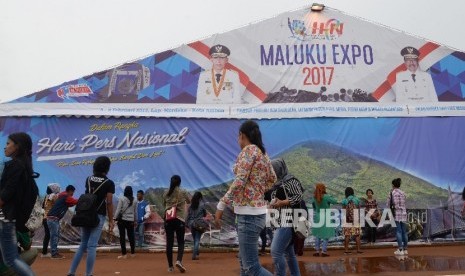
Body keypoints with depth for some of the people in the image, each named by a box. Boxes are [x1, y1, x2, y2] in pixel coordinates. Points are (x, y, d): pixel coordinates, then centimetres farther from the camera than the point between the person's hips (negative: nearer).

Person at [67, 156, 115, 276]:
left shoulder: (88, 179, 7)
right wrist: (111, 221, -5)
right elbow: (109, 203, -10)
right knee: (92, 246, -3)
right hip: (98, 216, -5)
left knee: (83, 244, 15)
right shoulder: (109, 183, -7)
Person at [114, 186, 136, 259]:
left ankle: (124, 254, -2)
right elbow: (135, 211, 10)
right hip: (131, 220, 4)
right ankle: (132, 253, 16)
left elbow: (118, 209, -9)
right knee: (131, 236, 10)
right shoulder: (134, 200, 4)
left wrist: (115, 218, -4)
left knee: (122, 236, 0)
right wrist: (134, 220, 19)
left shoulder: (122, 199, -7)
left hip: (122, 219, -3)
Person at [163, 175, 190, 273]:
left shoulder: (166, 193, 4)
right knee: (181, 242, 7)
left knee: (169, 243, 6)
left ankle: (170, 266, 9)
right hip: (180, 219, -2)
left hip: (168, 219, 2)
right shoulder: (183, 192, -2)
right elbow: (189, 201, 14)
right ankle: (179, 261, -15)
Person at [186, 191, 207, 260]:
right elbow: (205, 214, 4)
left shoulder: (190, 205, 1)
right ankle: (194, 255, -11)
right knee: (197, 240, -1)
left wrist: (187, 224, 11)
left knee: (195, 239, 17)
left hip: (191, 224, 4)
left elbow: (188, 216, 3)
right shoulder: (202, 205, -8)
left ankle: (196, 253, 30)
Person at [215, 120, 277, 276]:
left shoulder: (249, 150, -12)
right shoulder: (262, 153, 13)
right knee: (244, 262, 19)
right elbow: (272, 179, 29)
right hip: (255, 212, 10)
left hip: (249, 214, -10)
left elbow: (239, 182, -20)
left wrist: (221, 206, -16)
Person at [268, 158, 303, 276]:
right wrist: (274, 203, 6)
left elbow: (299, 197, -15)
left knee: (276, 252, -13)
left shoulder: (290, 180, -8)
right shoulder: (278, 183, 19)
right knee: (288, 253, 12)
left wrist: (281, 203, -18)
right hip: (282, 222, 10)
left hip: (288, 222, -10)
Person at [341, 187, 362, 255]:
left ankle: (346, 250, 2)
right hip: (356, 220, 1)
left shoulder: (344, 201, -3)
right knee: (357, 235, 8)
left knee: (347, 235, 2)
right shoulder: (357, 199, 2)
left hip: (347, 220, -1)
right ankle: (358, 249, 6)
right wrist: (359, 219, 16)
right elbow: (359, 210, 5)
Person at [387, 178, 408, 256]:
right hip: (404, 213, 6)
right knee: (404, 232, 10)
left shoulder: (393, 192, -4)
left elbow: (389, 203, -3)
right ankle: (405, 249, 16)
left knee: (398, 231, -5)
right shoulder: (403, 193, 14)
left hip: (397, 214, -6)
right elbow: (404, 204, 13)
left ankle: (400, 250, -7)